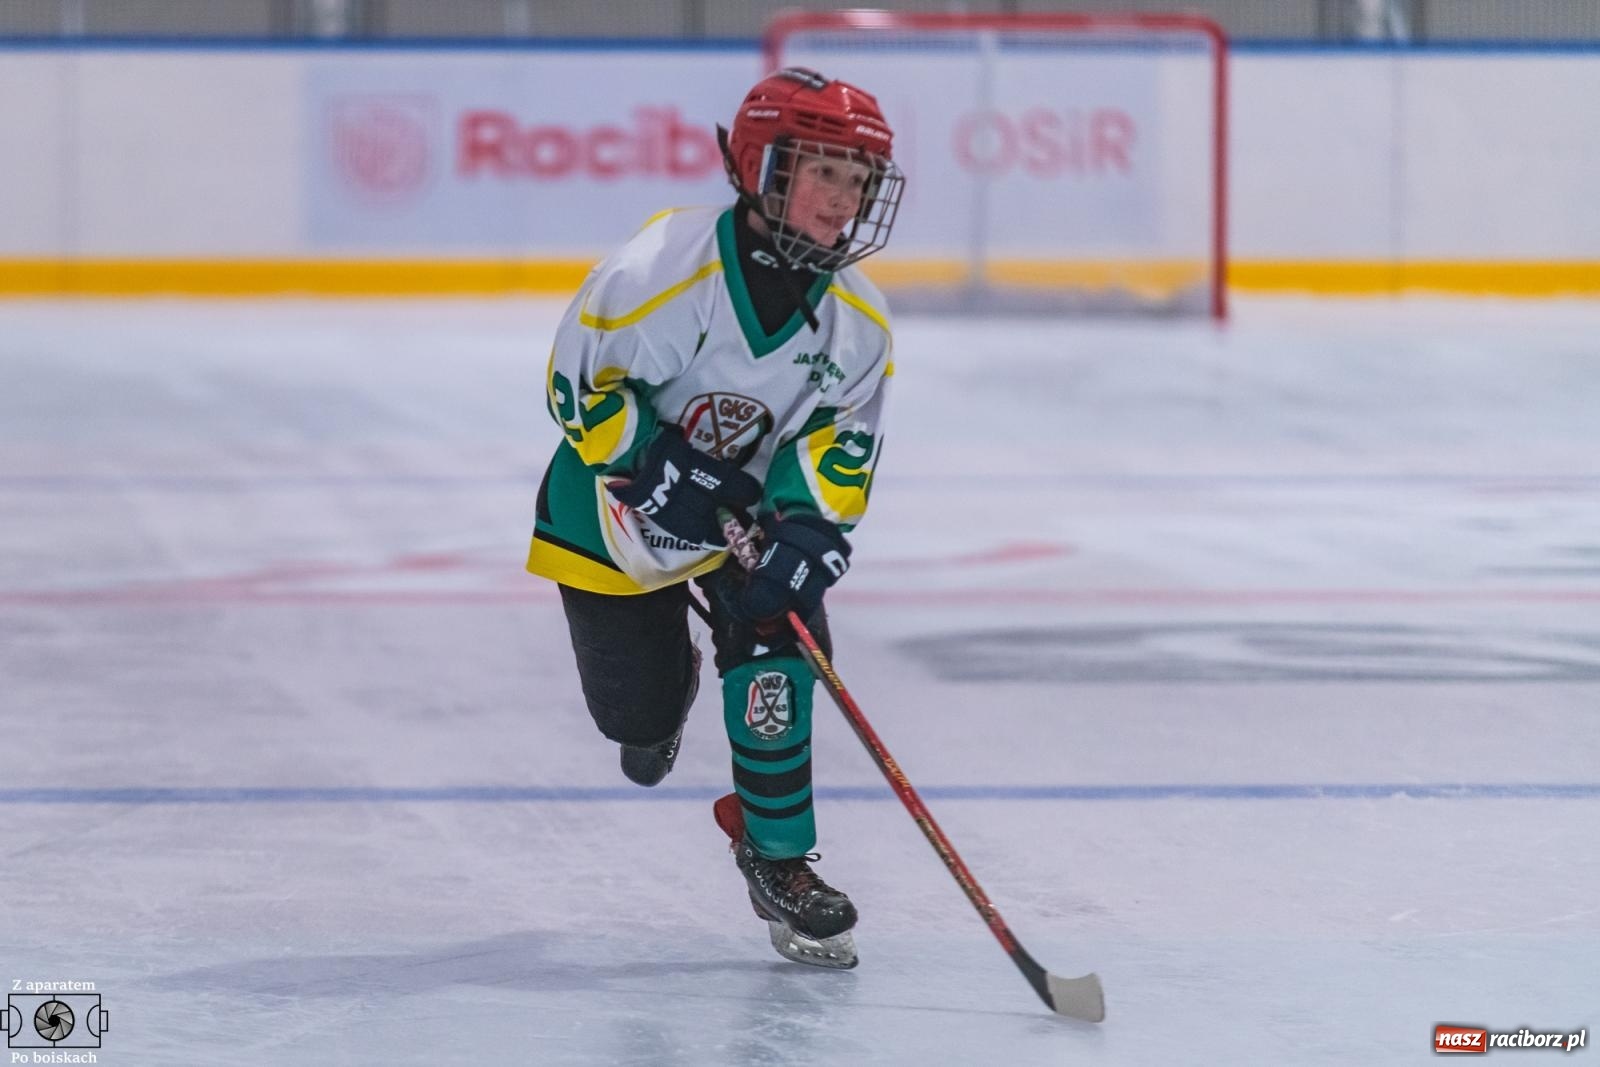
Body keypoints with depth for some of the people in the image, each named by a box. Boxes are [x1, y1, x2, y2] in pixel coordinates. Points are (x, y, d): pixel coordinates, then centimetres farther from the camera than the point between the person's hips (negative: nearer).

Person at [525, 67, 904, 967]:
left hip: (750, 500, 3)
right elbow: (581, 382, -20)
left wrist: (807, 531, -21)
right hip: (621, 505, -3)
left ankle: (778, 855, 0)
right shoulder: (664, 270, -30)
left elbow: (845, 441, -5)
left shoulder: (856, 317, -13)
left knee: (775, 653, -16)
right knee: (638, 708, 4)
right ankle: (665, 695, 44)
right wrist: (657, 470, -27)